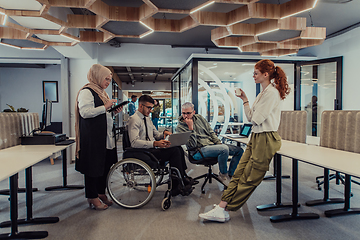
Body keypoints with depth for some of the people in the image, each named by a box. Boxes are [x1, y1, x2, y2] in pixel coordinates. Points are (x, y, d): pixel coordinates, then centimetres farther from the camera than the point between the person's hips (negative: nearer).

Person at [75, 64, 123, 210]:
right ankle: (92, 198, 14)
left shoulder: (101, 92, 19)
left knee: (105, 165, 13)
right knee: (93, 166, 0)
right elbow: (85, 112, -22)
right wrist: (105, 107, -18)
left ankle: (101, 194, 27)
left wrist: (114, 111, 9)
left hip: (105, 136, 9)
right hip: (92, 136, -9)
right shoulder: (86, 92, -10)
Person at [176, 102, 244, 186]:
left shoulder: (199, 117, 11)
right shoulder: (180, 127, -6)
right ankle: (223, 175, -10)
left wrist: (219, 144, 4)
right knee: (224, 149, -33)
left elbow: (211, 132, 17)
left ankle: (229, 174, 7)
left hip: (212, 144, 8)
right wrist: (191, 128, -21)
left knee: (239, 150, 0)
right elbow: (192, 145, -16)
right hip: (199, 150, -7)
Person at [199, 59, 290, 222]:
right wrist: (245, 100, 11)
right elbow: (251, 118, 14)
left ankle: (223, 210, 2)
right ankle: (222, 208, 0)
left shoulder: (272, 92, -13)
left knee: (249, 178, -2)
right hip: (256, 137, 9)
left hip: (266, 139, -9)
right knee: (239, 173, 1)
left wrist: (254, 117, 3)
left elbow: (256, 119, -18)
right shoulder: (262, 93, 18)